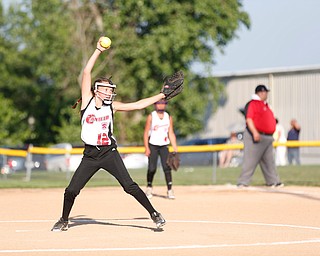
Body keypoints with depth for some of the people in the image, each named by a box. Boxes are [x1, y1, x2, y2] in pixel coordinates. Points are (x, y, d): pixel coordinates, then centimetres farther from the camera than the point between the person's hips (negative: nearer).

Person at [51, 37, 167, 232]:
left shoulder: (112, 106, 4)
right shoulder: (88, 101, 0)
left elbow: (138, 105, 7)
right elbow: (87, 72, -5)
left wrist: (161, 95, 6)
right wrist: (98, 51, -8)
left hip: (109, 153, 0)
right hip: (90, 155, 0)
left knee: (129, 186, -10)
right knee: (71, 190, -1)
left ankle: (154, 214, -2)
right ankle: (64, 221, 22)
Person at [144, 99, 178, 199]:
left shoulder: (168, 117, 7)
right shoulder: (151, 117, -3)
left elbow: (171, 134, 9)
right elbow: (146, 133, -4)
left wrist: (175, 149, 2)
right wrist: (146, 148, -12)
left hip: (164, 146, 2)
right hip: (153, 146, -2)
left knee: (167, 167, -9)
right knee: (152, 168, -3)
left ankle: (170, 190, -10)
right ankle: (149, 187, 18)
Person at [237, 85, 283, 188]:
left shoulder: (265, 105, 21)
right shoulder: (252, 104, -7)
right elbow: (249, 119, -17)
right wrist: (255, 132, -27)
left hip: (268, 138, 9)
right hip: (255, 136, -9)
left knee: (269, 161, 12)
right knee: (250, 160, -12)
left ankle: (273, 181, 18)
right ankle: (243, 182, -11)